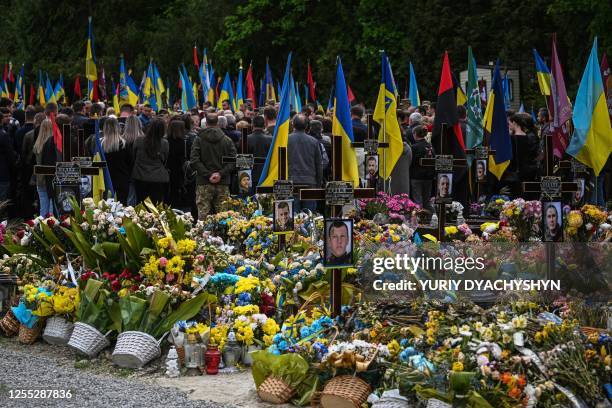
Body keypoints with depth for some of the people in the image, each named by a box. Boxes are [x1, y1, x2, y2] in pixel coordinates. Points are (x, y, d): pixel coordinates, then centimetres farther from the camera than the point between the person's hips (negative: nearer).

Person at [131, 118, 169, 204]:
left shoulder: (138, 141, -8)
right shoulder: (164, 144, -9)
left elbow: (134, 158, 6)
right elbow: (164, 162, 5)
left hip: (141, 178, 1)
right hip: (159, 180, -1)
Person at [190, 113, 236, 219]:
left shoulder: (199, 140, 1)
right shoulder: (227, 140, 6)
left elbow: (194, 161, -8)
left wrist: (208, 174, -9)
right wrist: (221, 173, -6)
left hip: (204, 184, -1)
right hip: (223, 184, 1)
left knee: (203, 215, -2)